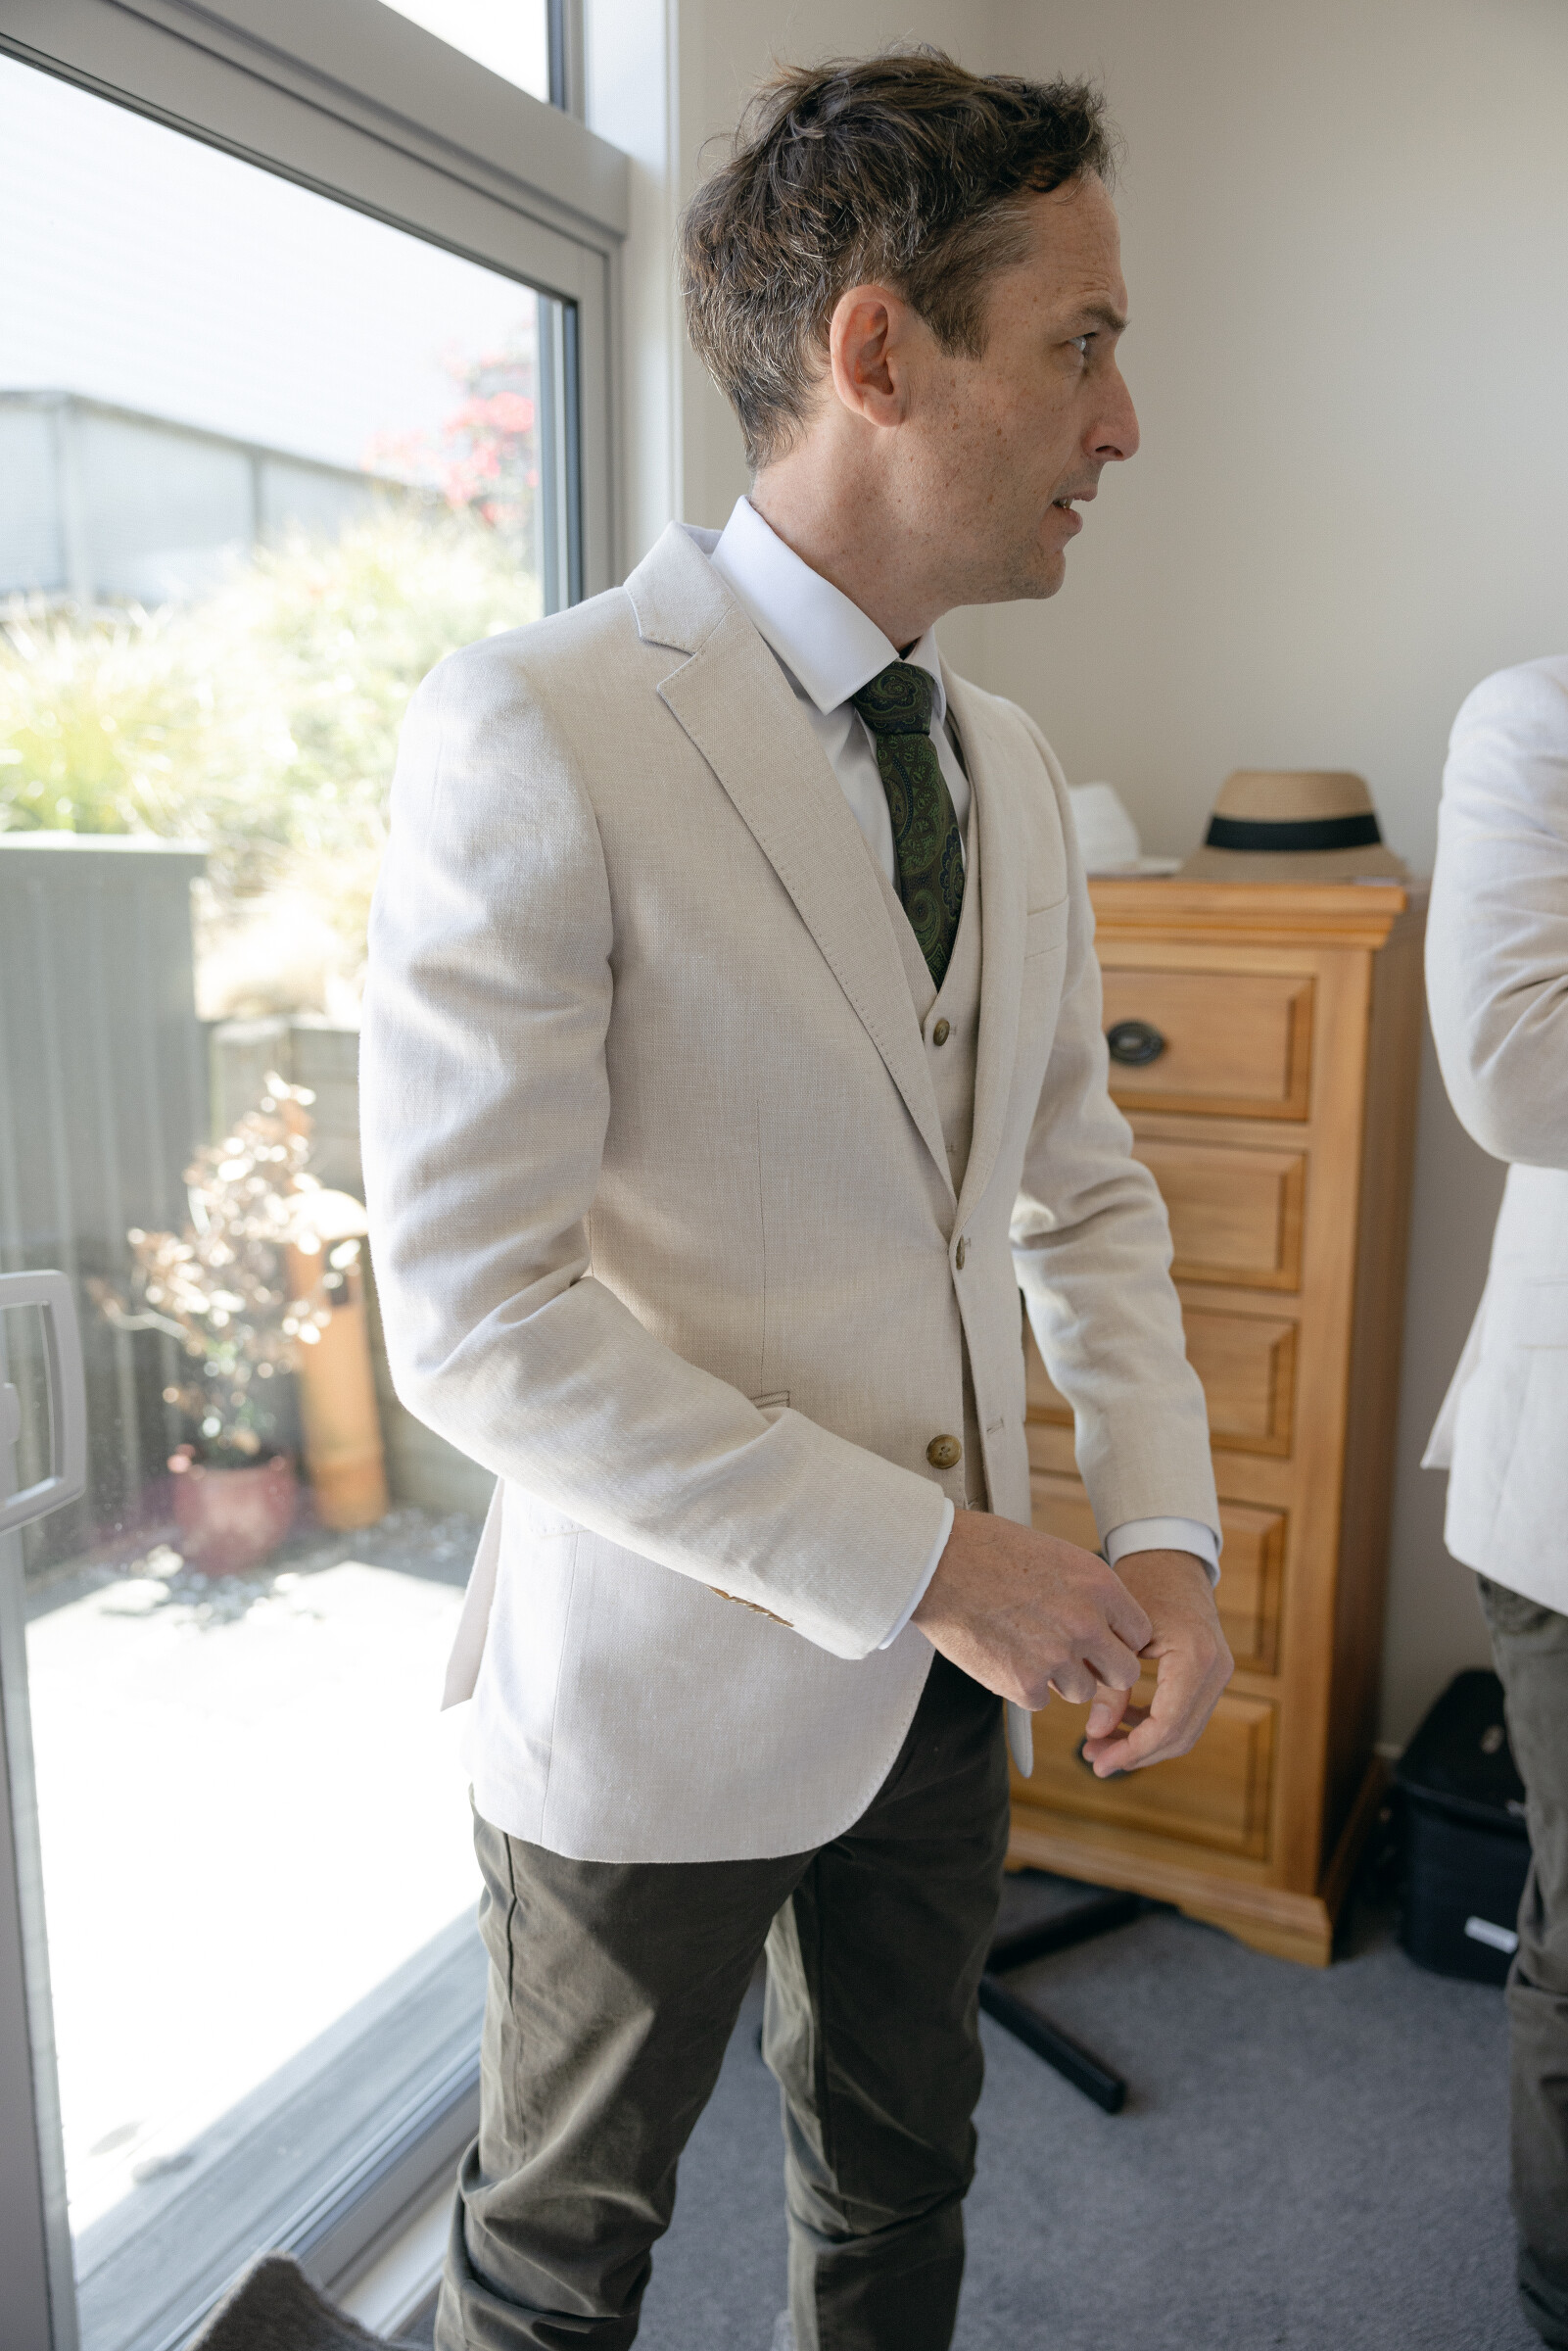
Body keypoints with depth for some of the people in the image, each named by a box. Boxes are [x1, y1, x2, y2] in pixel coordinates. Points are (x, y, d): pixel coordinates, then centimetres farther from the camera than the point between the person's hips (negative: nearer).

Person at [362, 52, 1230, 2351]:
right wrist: (921, 1556, -20)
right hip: (667, 1681, -6)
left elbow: (1081, 1188, 9)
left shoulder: (1009, 766, 4)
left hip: (949, 1652, 6)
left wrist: (1164, 1524, -5)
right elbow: (471, 1313, -22)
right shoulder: (532, 732, -19)